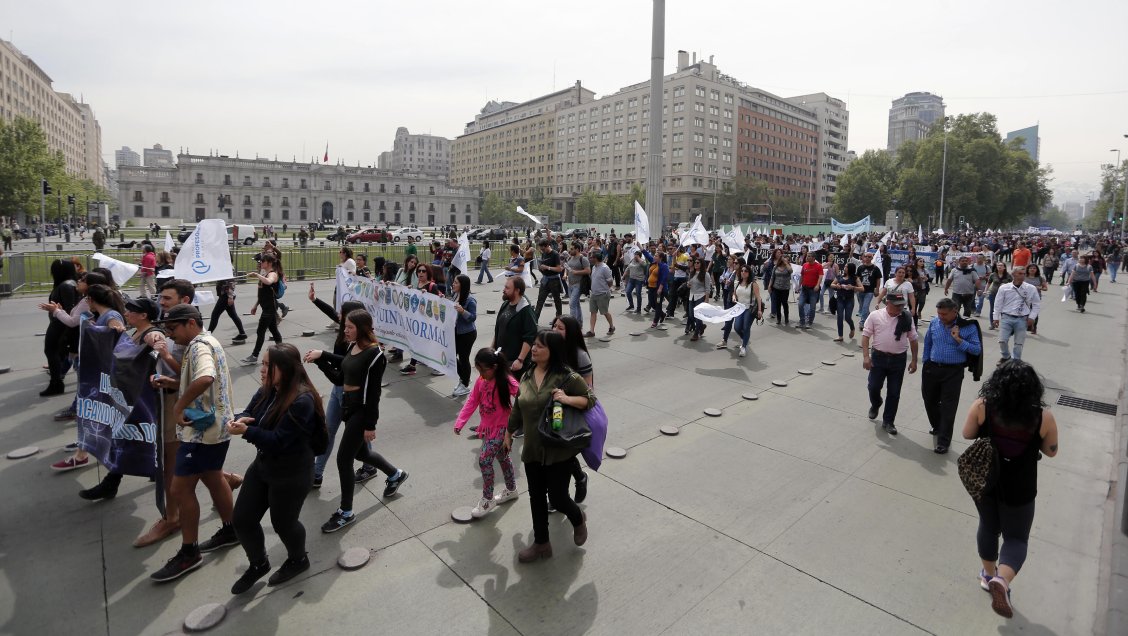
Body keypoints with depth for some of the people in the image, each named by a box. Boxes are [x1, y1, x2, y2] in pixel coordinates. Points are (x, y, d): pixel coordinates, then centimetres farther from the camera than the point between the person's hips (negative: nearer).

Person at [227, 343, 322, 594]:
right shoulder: (268, 390, -2)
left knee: (283, 523, 13)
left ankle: (298, 561, 43)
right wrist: (239, 419, -20)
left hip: (291, 475, -8)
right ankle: (258, 564, 42)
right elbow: (248, 414, 2)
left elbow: (278, 441, -27)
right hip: (262, 465, 8)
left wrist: (245, 431, -32)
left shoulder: (302, 402, -29)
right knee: (243, 520, 15)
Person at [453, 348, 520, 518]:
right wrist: (460, 422, -10)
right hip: (487, 427, 7)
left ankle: (487, 500, 6)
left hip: (501, 429, -7)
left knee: (484, 460, -11)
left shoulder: (508, 383, -22)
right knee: (502, 458, 22)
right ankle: (511, 490, 42)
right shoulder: (481, 381, -2)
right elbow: (472, 402, -2)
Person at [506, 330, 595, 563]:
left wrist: (567, 399, -25)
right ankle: (541, 544, 32)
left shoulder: (566, 376, -14)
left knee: (557, 498, 2)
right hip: (532, 449, 5)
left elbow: (590, 399, -8)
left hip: (559, 450, -5)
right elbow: (517, 409, 14)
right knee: (536, 497, 13)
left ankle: (578, 519, 36)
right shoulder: (527, 377, 2)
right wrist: (508, 433, 20)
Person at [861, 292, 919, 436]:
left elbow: (913, 339, 6)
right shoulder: (875, 315, -6)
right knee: (873, 387, 3)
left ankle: (888, 421, 20)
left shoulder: (906, 318, -1)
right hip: (879, 357, -1)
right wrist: (866, 356, -12)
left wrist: (914, 360, 5)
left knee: (894, 393, 6)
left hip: (898, 359, 1)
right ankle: (875, 405, 36)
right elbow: (866, 335, -4)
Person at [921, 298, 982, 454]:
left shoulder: (968, 326, -10)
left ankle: (943, 442, 9)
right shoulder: (934, 323, -1)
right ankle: (938, 428, 43)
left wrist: (959, 340, -22)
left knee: (948, 407, 0)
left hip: (953, 372, -4)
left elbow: (977, 350, -11)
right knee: (929, 401, 17)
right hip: (932, 369, 4)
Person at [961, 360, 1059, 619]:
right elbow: (1051, 451, -2)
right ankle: (1002, 580, -10)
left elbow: (967, 434, -4)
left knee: (988, 527, 22)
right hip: (1018, 489, -1)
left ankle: (989, 575, 39)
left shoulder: (982, 406, -18)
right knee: (1016, 538, 13)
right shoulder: (1043, 417, -17)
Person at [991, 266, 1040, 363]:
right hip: (1006, 318, 0)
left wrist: (1031, 317, -1)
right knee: (1002, 340, -3)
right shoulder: (1004, 288, -2)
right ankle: (1006, 357, 23)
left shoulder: (1031, 289, -1)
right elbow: (998, 304, 3)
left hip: (1022, 319, 1)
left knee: (1019, 343, 7)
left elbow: (1037, 304, 7)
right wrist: (995, 318, 2)